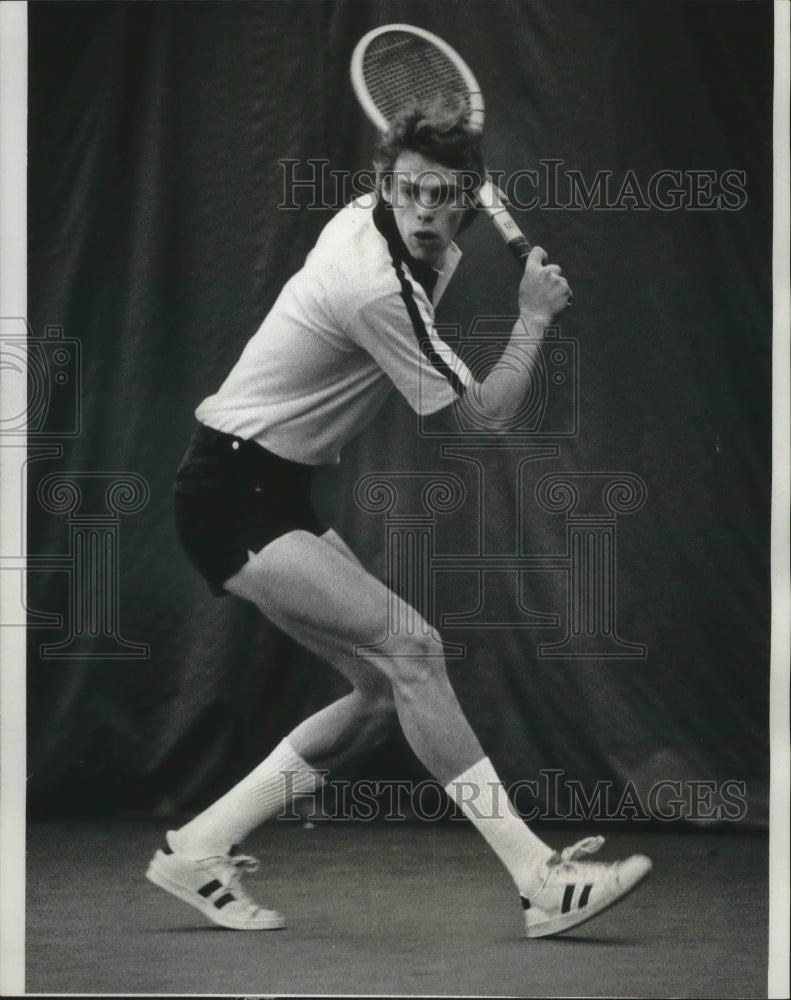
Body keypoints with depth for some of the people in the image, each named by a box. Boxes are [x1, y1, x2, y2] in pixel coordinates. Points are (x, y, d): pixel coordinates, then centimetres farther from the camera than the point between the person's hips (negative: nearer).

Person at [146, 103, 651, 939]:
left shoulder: (361, 215, 4)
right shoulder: (379, 291, -23)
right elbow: (486, 415, -15)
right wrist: (534, 317, -4)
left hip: (273, 492, 10)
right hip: (234, 499, -10)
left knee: (383, 691, 3)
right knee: (410, 650, -22)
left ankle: (197, 849, 10)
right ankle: (541, 881, -26)